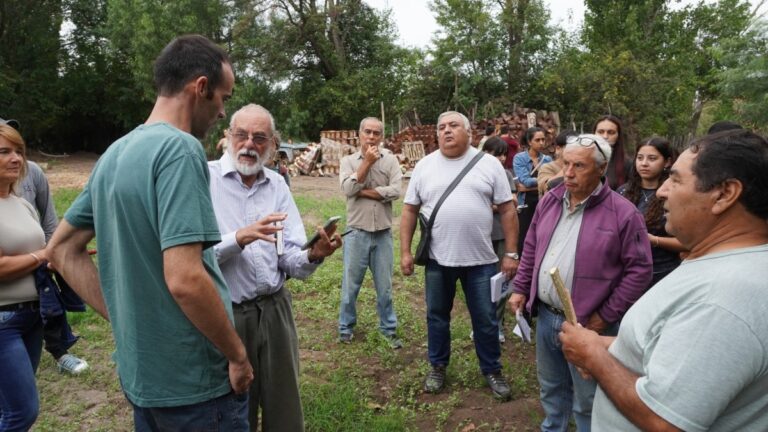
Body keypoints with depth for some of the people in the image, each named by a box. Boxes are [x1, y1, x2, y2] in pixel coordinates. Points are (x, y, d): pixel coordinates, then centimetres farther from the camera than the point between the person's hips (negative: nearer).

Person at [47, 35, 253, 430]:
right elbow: (185, 280, -29)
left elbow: (61, 250, 12)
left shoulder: (114, 154, 6)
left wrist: (122, 319, 8)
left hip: (139, 374, 8)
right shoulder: (180, 148, -21)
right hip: (194, 382, -8)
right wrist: (238, 355, -14)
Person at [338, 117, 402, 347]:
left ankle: (389, 328, 24)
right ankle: (346, 327, 25)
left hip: (383, 233, 1)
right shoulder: (348, 160, 2)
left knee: (384, 285, 11)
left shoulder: (390, 160, 1)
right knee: (351, 283, 9)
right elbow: (348, 189, -15)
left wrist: (363, 191, -12)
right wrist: (367, 161, -13)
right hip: (357, 232, 0)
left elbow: (395, 191, -12)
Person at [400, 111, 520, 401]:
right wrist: (405, 251, 0)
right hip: (438, 259, 1)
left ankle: (492, 370, 31)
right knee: (437, 315, 15)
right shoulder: (424, 166, 2)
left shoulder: (488, 164, -2)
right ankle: (438, 366, 35)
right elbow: (410, 210, 5)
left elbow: (507, 209, -1)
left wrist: (511, 253, -4)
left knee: (486, 319, 10)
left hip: (480, 259, -1)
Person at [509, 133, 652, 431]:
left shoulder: (622, 213, -14)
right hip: (545, 316, 6)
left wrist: (606, 315, -13)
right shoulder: (549, 201, 4)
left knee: (587, 401, 13)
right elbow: (531, 249, 13)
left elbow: (639, 270, -13)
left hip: (587, 324, -5)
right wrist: (520, 289, 8)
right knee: (551, 388, 25)